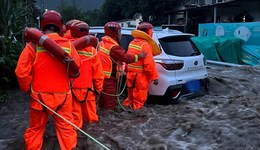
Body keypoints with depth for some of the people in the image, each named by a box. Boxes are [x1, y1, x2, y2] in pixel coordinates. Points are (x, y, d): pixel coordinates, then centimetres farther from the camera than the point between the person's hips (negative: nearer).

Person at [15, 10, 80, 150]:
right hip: (62, 95, 0)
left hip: (39, 95, 0)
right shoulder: (68, 45, -7)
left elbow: (21, 72, -11)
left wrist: (27, 89, 6)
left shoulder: (33, 45, -11)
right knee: (66, 128, 13)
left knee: (35, 128, 18)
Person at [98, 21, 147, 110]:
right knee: (110, 104, -1)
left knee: (103, 101, 21)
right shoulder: (113, 47, -21)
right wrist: (139, 56, -9)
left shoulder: (102, 43, 9)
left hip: (102, 76, 10)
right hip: (109, 79, -10)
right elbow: (126, 58, -23)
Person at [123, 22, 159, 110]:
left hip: (131, 75, 8)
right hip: (140, 77, -8)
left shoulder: (132, 43, 9)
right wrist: (154, 77, -16)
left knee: (131, 96, 23)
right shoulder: (145, 45, -18)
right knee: (138, 100, 5)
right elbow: (149, 63, -23)